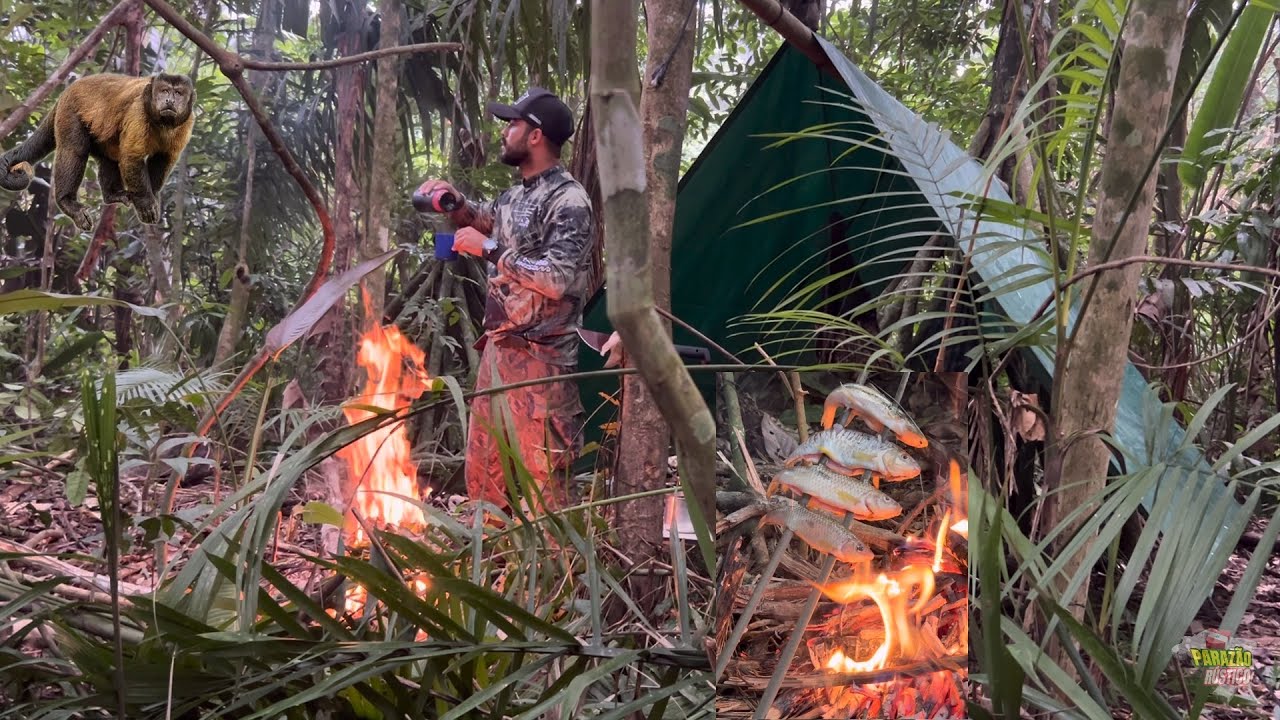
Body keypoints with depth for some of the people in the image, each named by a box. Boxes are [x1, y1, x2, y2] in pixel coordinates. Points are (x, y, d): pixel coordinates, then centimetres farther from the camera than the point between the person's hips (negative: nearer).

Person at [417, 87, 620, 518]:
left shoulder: (568, 200, -14)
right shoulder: (516, 195, 13)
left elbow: (557, 279, -24)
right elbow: (483, 219, 35)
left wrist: (489, 249, -17)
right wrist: (454, 202, 14)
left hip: (538, 358, -9)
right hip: (497, 348, 9)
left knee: (540, 476, -6)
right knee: (483, 468, 16)